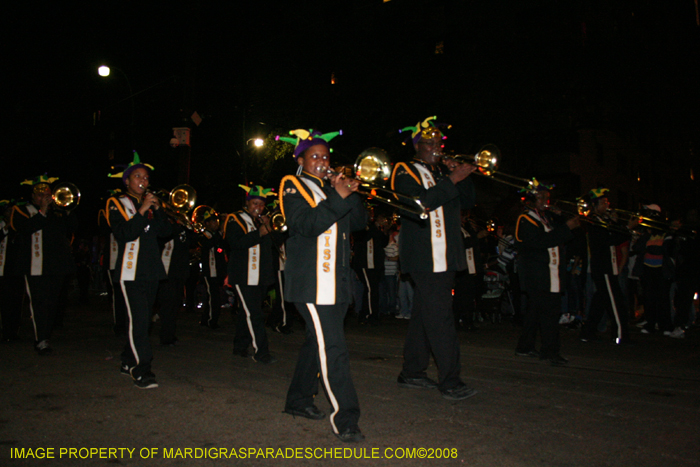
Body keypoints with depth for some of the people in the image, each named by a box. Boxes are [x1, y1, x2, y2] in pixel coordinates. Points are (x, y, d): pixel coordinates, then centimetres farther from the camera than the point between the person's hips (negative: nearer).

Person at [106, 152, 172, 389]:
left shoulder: (151, 204, 19)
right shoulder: (117, 204, 1)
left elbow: (166, 231, 8)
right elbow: (124, 234, -15)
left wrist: (157, 210, -5)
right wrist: (142, 211, -18)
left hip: (152, 269, 6)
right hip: (131, 270, -6)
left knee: (142, 318, 10)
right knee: (138, 319, -14)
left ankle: (128, 360, 24)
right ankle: (141, 370, -13)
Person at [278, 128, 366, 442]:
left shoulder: (331, 187, 21)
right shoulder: (293, 187, -1)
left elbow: (359, 223, 13)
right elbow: (308, 225, -19)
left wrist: (353, 194, -2)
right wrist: (339, 198, -21)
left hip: (337, 282, 8)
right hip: (311, 282, -8)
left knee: (317, 343, 16)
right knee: (332, 349, -12)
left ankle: (298, 400, 31)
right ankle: (344, 418, -8)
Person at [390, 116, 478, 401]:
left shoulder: (442, 171, 21)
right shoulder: (405, 172, -1)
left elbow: (467, 203, 16)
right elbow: (418, 202, -20)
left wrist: (463, 176, 1)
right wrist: (451, 180, -20)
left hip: (446, 257, 8)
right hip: (424, 257, -8)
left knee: (425, 314, 12)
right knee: (440, 316, -10)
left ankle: (412, 372, 21)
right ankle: (450, 381, -6)